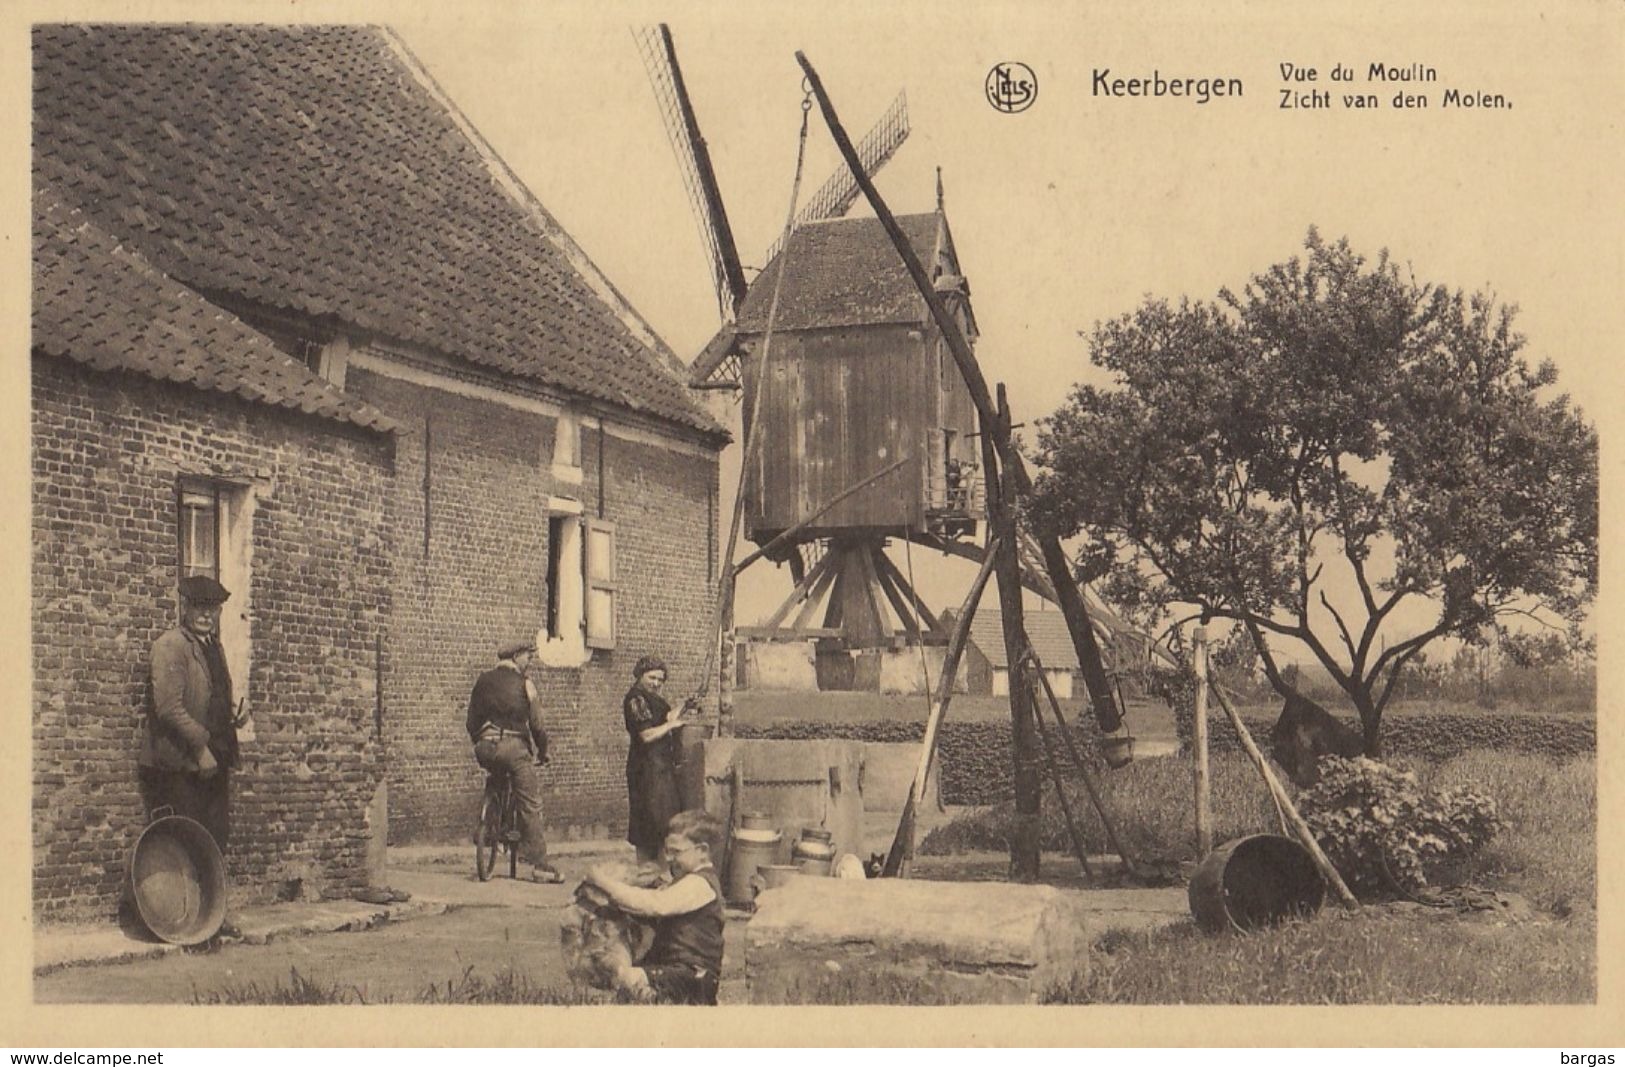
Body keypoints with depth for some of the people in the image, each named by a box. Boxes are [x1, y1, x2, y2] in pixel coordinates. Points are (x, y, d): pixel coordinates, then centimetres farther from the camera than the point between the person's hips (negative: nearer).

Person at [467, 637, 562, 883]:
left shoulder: (483, 681, 13)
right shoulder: (523, 683, 1)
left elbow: (472, 722, 15)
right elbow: (536, 725, -1)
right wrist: (543, 752, 13)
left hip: (485, 749, 5)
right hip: (514, 746, -4)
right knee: (530, 805, -2)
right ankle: (540, 865, -5)